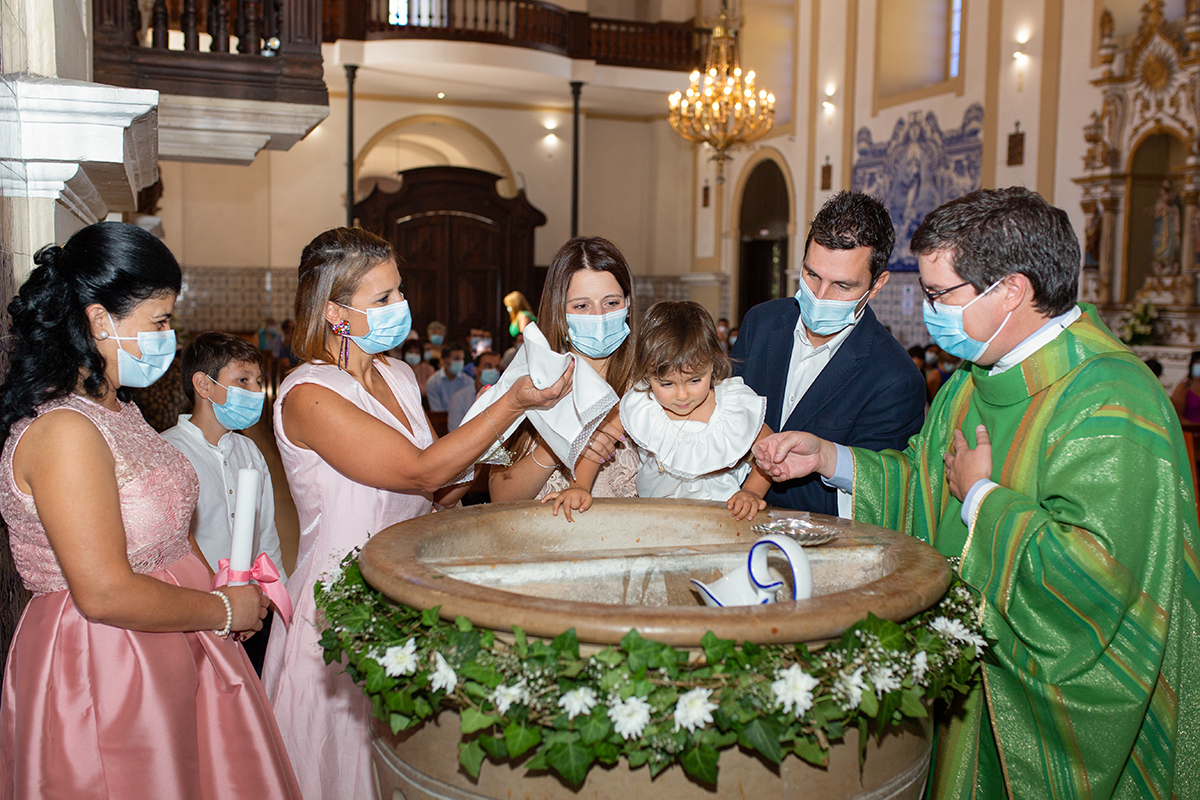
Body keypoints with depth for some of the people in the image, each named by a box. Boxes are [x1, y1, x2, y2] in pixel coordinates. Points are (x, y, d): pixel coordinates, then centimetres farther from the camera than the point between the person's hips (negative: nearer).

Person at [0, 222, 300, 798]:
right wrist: (223, 610, -14)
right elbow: (105, 594, -27)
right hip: (99, 670, -9)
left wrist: (219, 589, 2)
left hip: (168, 661, 9)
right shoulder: (63, 432, -23)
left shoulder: (118, 409, 9)